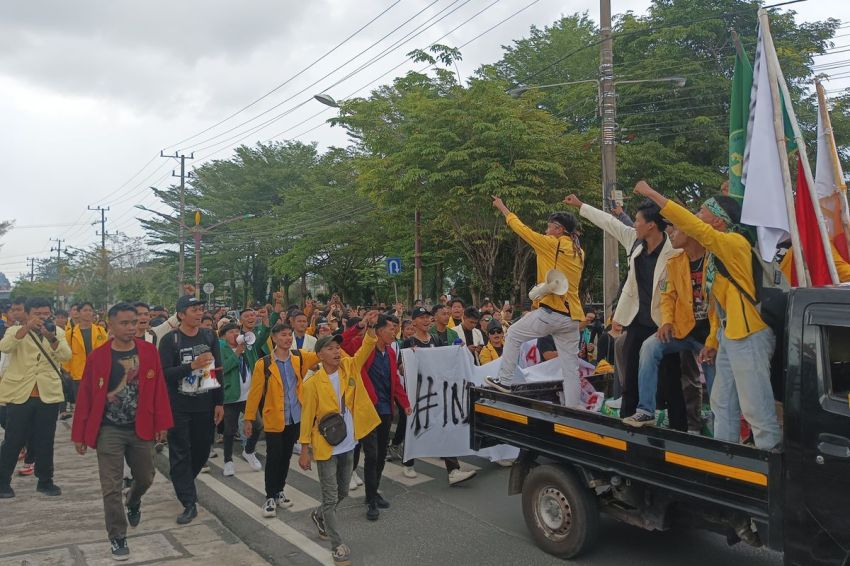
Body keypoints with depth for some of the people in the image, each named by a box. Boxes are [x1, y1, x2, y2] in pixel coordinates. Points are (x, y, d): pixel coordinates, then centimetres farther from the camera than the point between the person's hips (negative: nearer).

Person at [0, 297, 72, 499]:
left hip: (48, 395, 2)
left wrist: (51, 337, -27)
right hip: (19, 395, -2)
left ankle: (45, 481, 22)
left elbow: (66, 356, -10)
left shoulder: (58, 332, 7)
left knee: (45, 442, 10)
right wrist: (26, 328, -29)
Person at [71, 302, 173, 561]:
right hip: (109, 430, -2)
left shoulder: (149, 351, -5)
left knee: (145, 478, 16)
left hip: (141, 428, 2)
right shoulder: (97, 356, -8)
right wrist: (80, 434, -2)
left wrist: (162, 423, -4)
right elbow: (85, 396, -3)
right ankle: (118, 537, 18)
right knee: (112, 487, 2)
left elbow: (159, 388, -3)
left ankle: (133, 502, 49)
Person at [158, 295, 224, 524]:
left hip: (205, 406, 4)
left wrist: (219, 402, 4)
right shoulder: (170, 340, -9)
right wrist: (192, 365, -26)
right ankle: (189, 503, 10)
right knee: (180, 454, 1)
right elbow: (164, 373, -16)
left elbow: (217, 370, 6)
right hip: (178, 408, -4)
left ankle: (185, 484, 40)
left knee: (202, 450, 13)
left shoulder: (209, 336, 3)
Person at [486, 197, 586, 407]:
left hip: (551, 312, -6)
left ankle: (504, 380, 18)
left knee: (513, 334, 15)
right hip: (572, 316, 7)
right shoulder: (579, 252, 12)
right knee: (571, 369, 7)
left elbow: (523, 229, 3)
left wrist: (503, 208, 14)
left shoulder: (552, 244, -5)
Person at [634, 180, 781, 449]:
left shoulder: (735, 243, -13)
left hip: (748, 335, -10)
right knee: (722, 403, 16)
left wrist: (651, 193, -23)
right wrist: (713, 340, 18)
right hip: (728, 335, 10)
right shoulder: (713, 254, 13)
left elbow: (693, 226, -27)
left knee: (755, 406, -5)